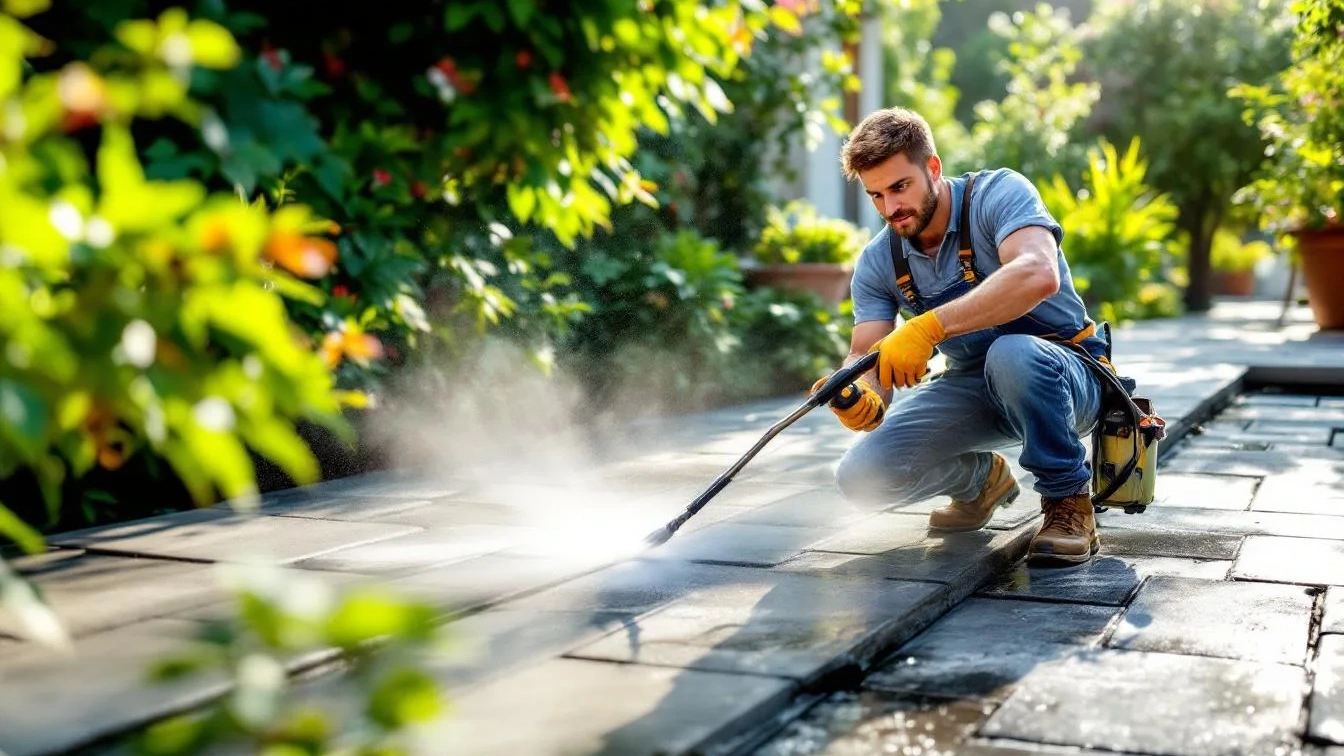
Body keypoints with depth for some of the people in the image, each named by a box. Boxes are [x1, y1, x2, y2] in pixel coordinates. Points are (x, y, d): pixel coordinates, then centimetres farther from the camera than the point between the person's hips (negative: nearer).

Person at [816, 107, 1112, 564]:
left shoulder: (998, 194, -19)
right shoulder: (877, 264, -2)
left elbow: (1038, 274, -39)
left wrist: (928, 326, -47)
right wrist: (859, 400, -34)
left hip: (1063, 375, -5)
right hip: (972, 386, 5)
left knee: (1011, 355, -41)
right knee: (860, 474, -15)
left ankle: (1069, 501, -16)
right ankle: (982, 478, 16)